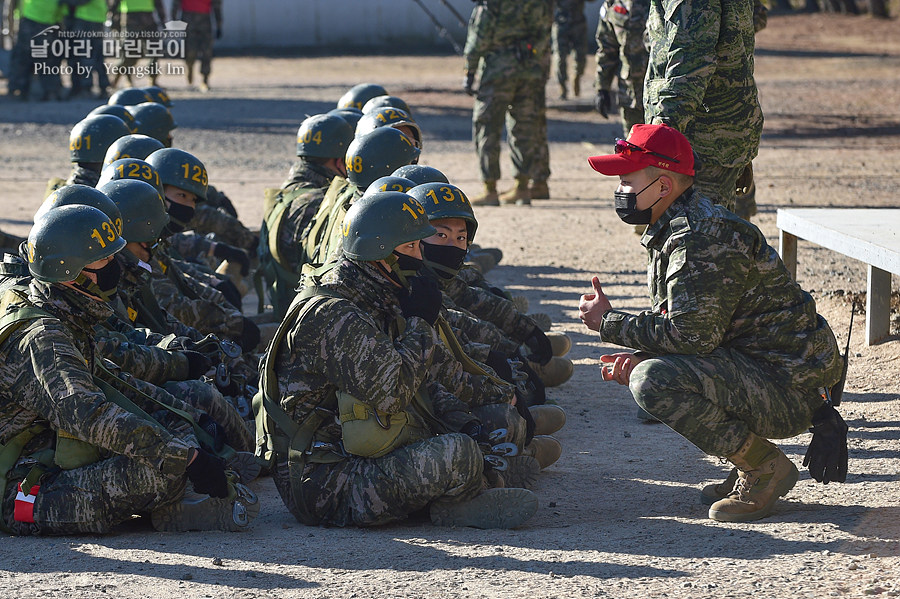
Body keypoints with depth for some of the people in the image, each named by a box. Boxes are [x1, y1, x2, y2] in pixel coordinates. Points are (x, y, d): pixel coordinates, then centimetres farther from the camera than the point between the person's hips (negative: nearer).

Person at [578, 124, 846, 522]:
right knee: (644, 369, 20)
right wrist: (639, 358, -2)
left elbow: (692, 335, -25)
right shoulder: (673, 229, 14)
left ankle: (765, 468, -10)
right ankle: (755, 472, 13)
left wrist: (609, 324, -12)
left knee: (653, 382, -25)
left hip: (790, 391, -11)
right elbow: (688, 328, 18)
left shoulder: (700, 236, -19)